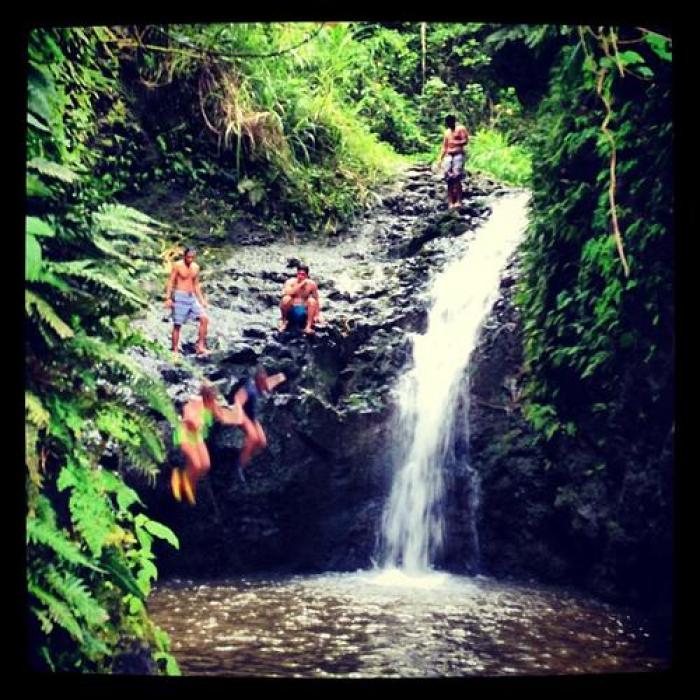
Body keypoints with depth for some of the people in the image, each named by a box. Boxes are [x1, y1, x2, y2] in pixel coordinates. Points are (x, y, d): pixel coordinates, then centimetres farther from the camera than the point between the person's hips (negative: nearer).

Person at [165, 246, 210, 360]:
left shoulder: (196, 267, 11)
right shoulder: (177, 266, -6)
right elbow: (170, 282, -7)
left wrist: (201, 299, 15)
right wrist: (168, 298, -16)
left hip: (192, 297, 6)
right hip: (180, 297, -6)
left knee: (204, 318, -8)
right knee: (177, 325, -4)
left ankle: (200, 347, -4)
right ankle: (175, 352, 3)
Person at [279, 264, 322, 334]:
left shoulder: (312, 284, 0)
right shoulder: (291, 282, -4)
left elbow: (316, 300, 2)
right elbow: (286, 293, -24)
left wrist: (317, 315, -10)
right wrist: (300, 284, -24)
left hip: (304, 312, 1)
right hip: (291, 311, -1)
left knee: (312, 300, -25)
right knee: (286, 299, -30)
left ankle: (308, 326, -31)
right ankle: (284, 321, -7)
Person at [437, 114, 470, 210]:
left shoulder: (461, 129, 3)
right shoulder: (447, 132, 21)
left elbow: (465, 141, -8)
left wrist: (455, 142, -16)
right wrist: (440, 159, 13)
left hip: (458, 155, -6)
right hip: (448, 156, 6)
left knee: (457, 178, -17)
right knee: (449, 180, -3)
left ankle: (458, 201, -19)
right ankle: (450, 202, -5)